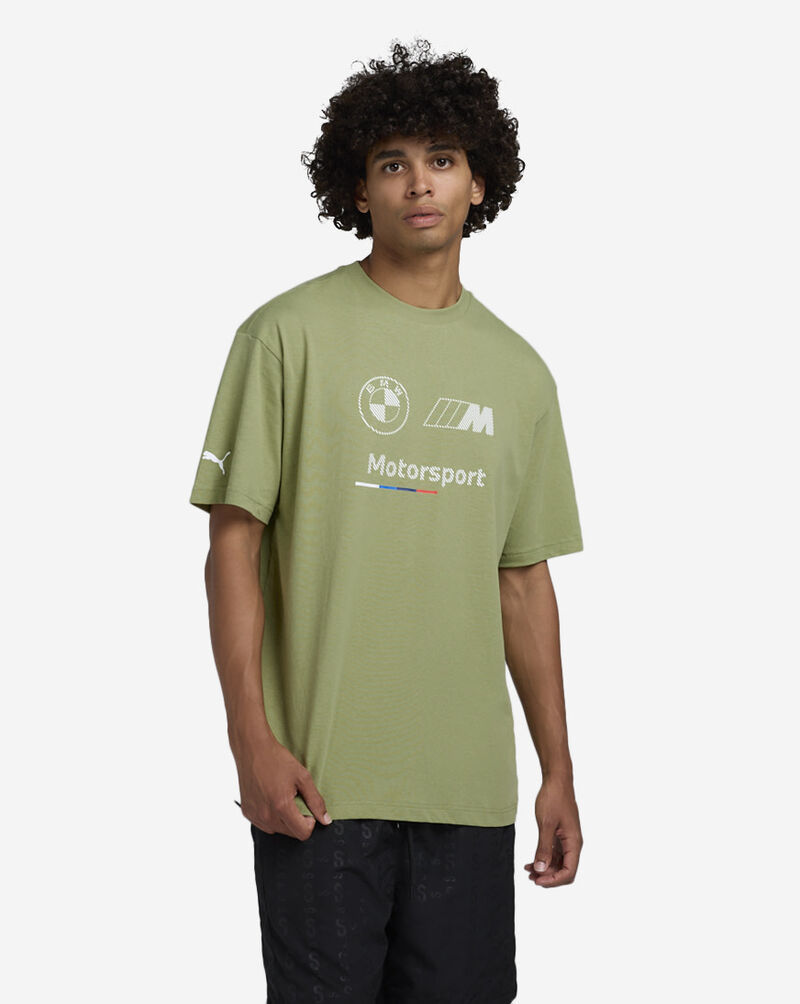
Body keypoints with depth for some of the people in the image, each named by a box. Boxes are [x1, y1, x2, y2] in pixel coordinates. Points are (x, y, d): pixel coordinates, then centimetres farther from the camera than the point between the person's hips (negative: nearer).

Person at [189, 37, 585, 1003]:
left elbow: (524, 579, 13)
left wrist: (559, 771, 11)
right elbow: (234, 540, -4)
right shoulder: (291, 334, -2)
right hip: (318, 779, -4)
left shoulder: (518, 371, 11)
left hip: (470, 786, 4)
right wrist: (252, 740, -12)